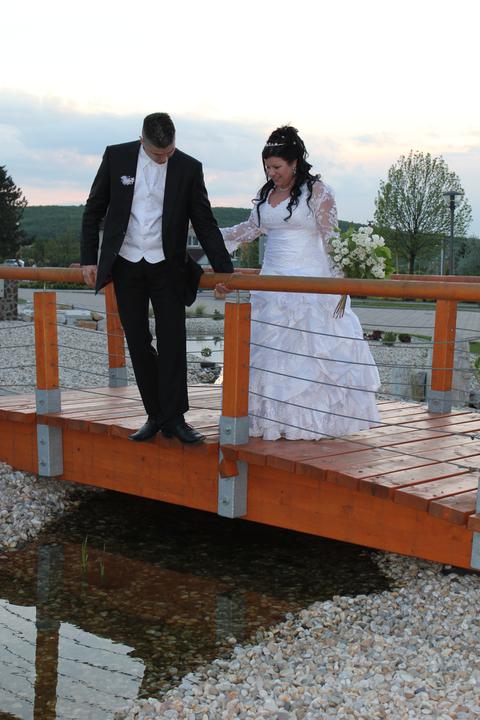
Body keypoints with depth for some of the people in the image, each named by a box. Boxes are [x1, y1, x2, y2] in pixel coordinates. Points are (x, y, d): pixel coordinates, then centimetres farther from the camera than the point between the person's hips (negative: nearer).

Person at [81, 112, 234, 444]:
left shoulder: (189, 168, -5)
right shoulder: (116, 156, -3)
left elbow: (205, 223, 0)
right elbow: (94, 209, 5)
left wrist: (225, 271, -3)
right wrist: (89, 259, 2)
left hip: (167, 267, -1)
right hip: (125, 266, 1)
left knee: (173, 343, -5)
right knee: (138, 343, 4)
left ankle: (174, 419, 0)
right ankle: (156, 416, 13)